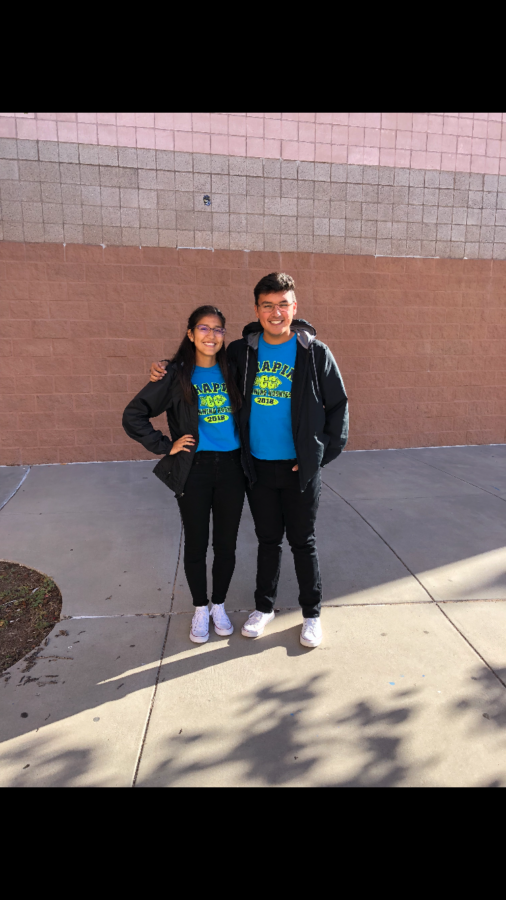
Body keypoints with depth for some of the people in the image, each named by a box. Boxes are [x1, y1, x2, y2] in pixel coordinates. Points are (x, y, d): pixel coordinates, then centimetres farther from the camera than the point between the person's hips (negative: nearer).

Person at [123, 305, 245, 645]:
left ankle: (219, 605, 32)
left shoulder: (231, 371, 4)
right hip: (194, 470, -2)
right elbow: (133, 416, -4)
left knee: (226, 543, 11)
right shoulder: (176, 375, -4)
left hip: (231, 468, 2)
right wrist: (166, 446, -7)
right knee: (196, 544, 9)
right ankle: (200, 609, 31)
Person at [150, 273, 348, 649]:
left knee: (303, 541, 10)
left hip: (300, 468, -2)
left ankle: (312, 614, 29)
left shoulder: (315, 353, -6)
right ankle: (265, 607, 35)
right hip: (259, 467, 2)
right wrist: (167, 372, 1)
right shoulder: (242, 352, 1)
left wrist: (322, 454, -7)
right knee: (268, 540, 16)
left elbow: (338, 407, -1)